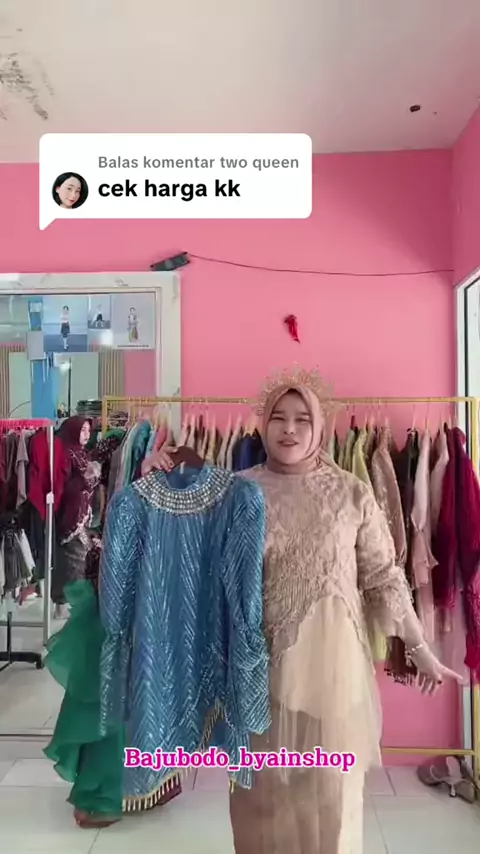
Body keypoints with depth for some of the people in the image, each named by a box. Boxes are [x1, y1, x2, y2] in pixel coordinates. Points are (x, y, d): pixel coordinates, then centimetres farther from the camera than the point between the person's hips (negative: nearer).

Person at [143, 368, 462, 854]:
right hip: (260, 658, 1)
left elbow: (384, 577, 2)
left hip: (330, 658, 0)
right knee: (263, 784, 16)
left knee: (330, 787, 12)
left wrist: (420, 649, 4)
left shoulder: (351, 493, -4)